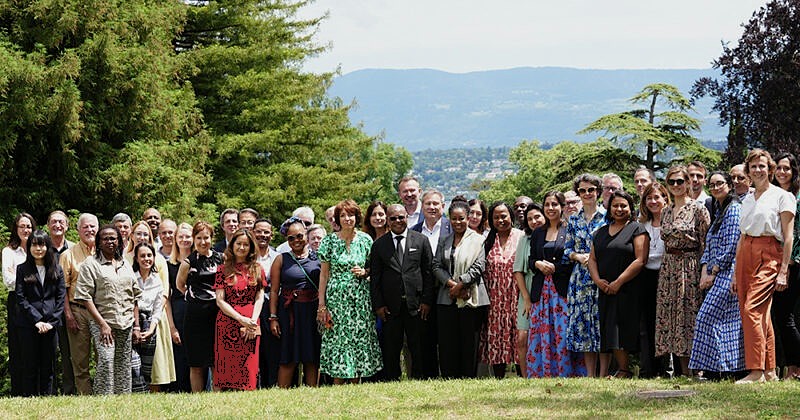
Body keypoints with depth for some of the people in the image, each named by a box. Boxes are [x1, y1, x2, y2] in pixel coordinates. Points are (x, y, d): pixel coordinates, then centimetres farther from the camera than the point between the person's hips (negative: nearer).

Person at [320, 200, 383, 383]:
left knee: (360, 339, 2)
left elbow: (374, 268, 15)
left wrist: (365, 272, -8)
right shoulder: (329, 241, 0)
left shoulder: (365, 240, 5)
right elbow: (324, 274, 1)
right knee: (338, 339, -3)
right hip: (336, 297, -2)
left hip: (360, 297, 2)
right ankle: (338, 387, 3)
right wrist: (321, 304, -2)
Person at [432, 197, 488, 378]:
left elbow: (478, 267, -6)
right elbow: (437, 266, 7)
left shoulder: (477, 240, 2)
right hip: (447, 298, 4)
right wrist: (451, 283, -9)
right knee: (447, 343, 2)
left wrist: (460, 284, -13)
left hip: (470, 298, -4)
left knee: (469, 342, -2)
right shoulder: (444, 241, 15)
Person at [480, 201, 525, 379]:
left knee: (518, 335, -5)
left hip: (516, 295, -3)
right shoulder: (488, 241, 11)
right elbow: (482, 270, 13)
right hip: (495, 297, 3)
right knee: (496, 336, 2)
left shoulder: (521, 237, 3)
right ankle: (499, 378, 7)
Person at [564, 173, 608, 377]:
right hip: (580, 277, 4)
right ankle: (590, 375, 8)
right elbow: (567, 249, 13)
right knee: (583, 322, 2)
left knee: (601, 321, -7)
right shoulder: (574, 220, 13)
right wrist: (579, 256, -7)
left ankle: (604, 374, -3)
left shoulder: (606, 217, 2)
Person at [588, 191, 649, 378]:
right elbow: (592, 258, 16)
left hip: (628, 289, -6)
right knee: (611, 332, 2)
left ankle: (624, 370, -7)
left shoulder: (636, 230, -1)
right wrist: (597, 279, -4)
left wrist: (618, 282, -15)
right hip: (605, 290, 6)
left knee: (622, 330, -11)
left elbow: (640, 260, -10)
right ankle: (621, 368, 5)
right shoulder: (601, 232, 19)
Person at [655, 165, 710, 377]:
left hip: (690, 266, -7)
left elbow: (706, 241, -7)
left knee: (689, 312, -8)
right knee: (669, 313, 3)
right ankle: (684, 369, 9)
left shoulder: (698, 208, -5)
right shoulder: (666, 211, 14)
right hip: (668, 266, 7)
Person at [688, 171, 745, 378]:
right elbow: (709, 246, 18)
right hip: (715, 274, 9)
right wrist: (704, 272, 4)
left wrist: (714, 273, -12)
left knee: (709, 317, -13)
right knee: (729, 321, 5)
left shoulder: (734, 209, -8)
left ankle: (712, 368, -12)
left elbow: (731, 247, -14)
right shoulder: (718, 211, 20)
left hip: (728, 273, -9)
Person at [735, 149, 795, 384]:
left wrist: (783, 271, -12)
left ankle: (756, 371, -17)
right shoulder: (747, 200, 18)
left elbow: (788, 237, -5)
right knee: (761, 314, 5)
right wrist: (736, 271, 16)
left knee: (752, 310, -17)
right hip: (746, 254, 7)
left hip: (769, 254, -6)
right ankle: (770, 370, 10)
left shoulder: (782, 197, -1)